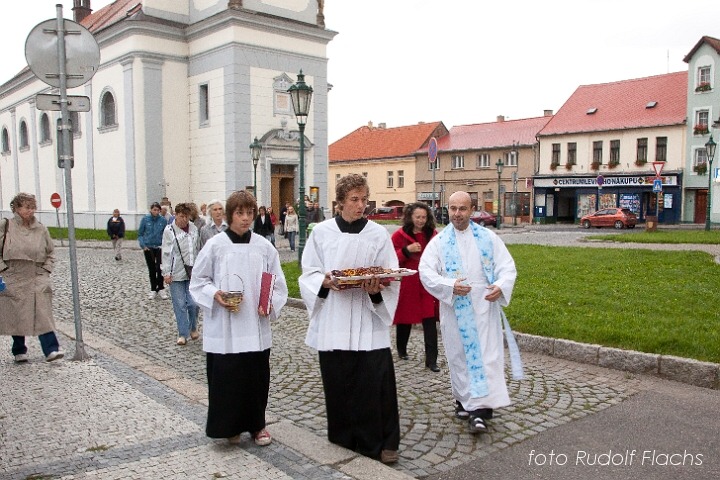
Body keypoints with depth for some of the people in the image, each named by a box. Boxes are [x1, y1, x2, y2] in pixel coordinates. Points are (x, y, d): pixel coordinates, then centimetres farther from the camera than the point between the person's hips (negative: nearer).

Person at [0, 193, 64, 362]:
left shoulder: (41, 229, 5)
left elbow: (51, 252, 15)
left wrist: (46, 269, 4)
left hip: (37, 279, 1)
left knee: (43, 314, -8)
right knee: (17, 316, 6)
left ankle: (51, 350, -12)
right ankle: (19, 351, 21)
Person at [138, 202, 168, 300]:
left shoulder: (163, 220, -3)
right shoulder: (145, 219, -3)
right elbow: (140, 234, 4)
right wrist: (143, 245, -7)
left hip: (159, 247, -1)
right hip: (148, 248, 1)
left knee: (159, 268, -13)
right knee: (152, 269, 8)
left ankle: (161, 289, 1)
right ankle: (153, 290, 19)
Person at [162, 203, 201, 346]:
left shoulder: (194, 228, 5)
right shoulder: (169, 231, -5)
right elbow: (166, 253, -5)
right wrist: (166, 273, -8)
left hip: (193, 272, 2)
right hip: (176, 274, -2)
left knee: (194, 303, 0)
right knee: (180, 304, 2)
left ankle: (193, 328, 24)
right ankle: (183, 334, 12)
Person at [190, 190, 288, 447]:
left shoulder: (264, 246, 0)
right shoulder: (215, 245, -4)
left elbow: (278, 283, 6)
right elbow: (198, 280, 3)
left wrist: (271, 304, -11)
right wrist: (214, 295, -15)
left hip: (256, 327, 2)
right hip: (223, 327, -2)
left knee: (257, 376, 10)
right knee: (225, 377, 4)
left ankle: (257, 424, 30)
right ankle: (229, 426, 24)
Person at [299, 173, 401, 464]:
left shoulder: (379, 234, 1)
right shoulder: (321, 232, 3)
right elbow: (309, 273, 5)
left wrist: (377, 290, -20)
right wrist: (325, 282, -15)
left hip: (368, 320, -1)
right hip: (332, 321, 1)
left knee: (376, 382, -4)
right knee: (337, 381, 9)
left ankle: (382, 442, 13)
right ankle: (344, 436, 28)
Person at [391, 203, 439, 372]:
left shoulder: (432, 234, 5)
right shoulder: (399, 235, -5)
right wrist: (406, 250, -19)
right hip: (406, 283, -2)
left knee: (430, 321, -4)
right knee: (405, 318, 13)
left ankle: (431, 359, 2)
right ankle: (402, 350, 36)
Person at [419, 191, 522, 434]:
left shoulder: (488, 238, 6)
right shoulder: (438, 242, 3)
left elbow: (507, 266, 4)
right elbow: (426, 272, -5)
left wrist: (501, 286, -16)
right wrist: (450, 286, -21)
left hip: (484, 307, 0)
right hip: (455, 309, 0)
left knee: (488, 355, -5)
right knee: (459, 355, 6)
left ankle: (480, 408, -3)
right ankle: (465, 402, 22)